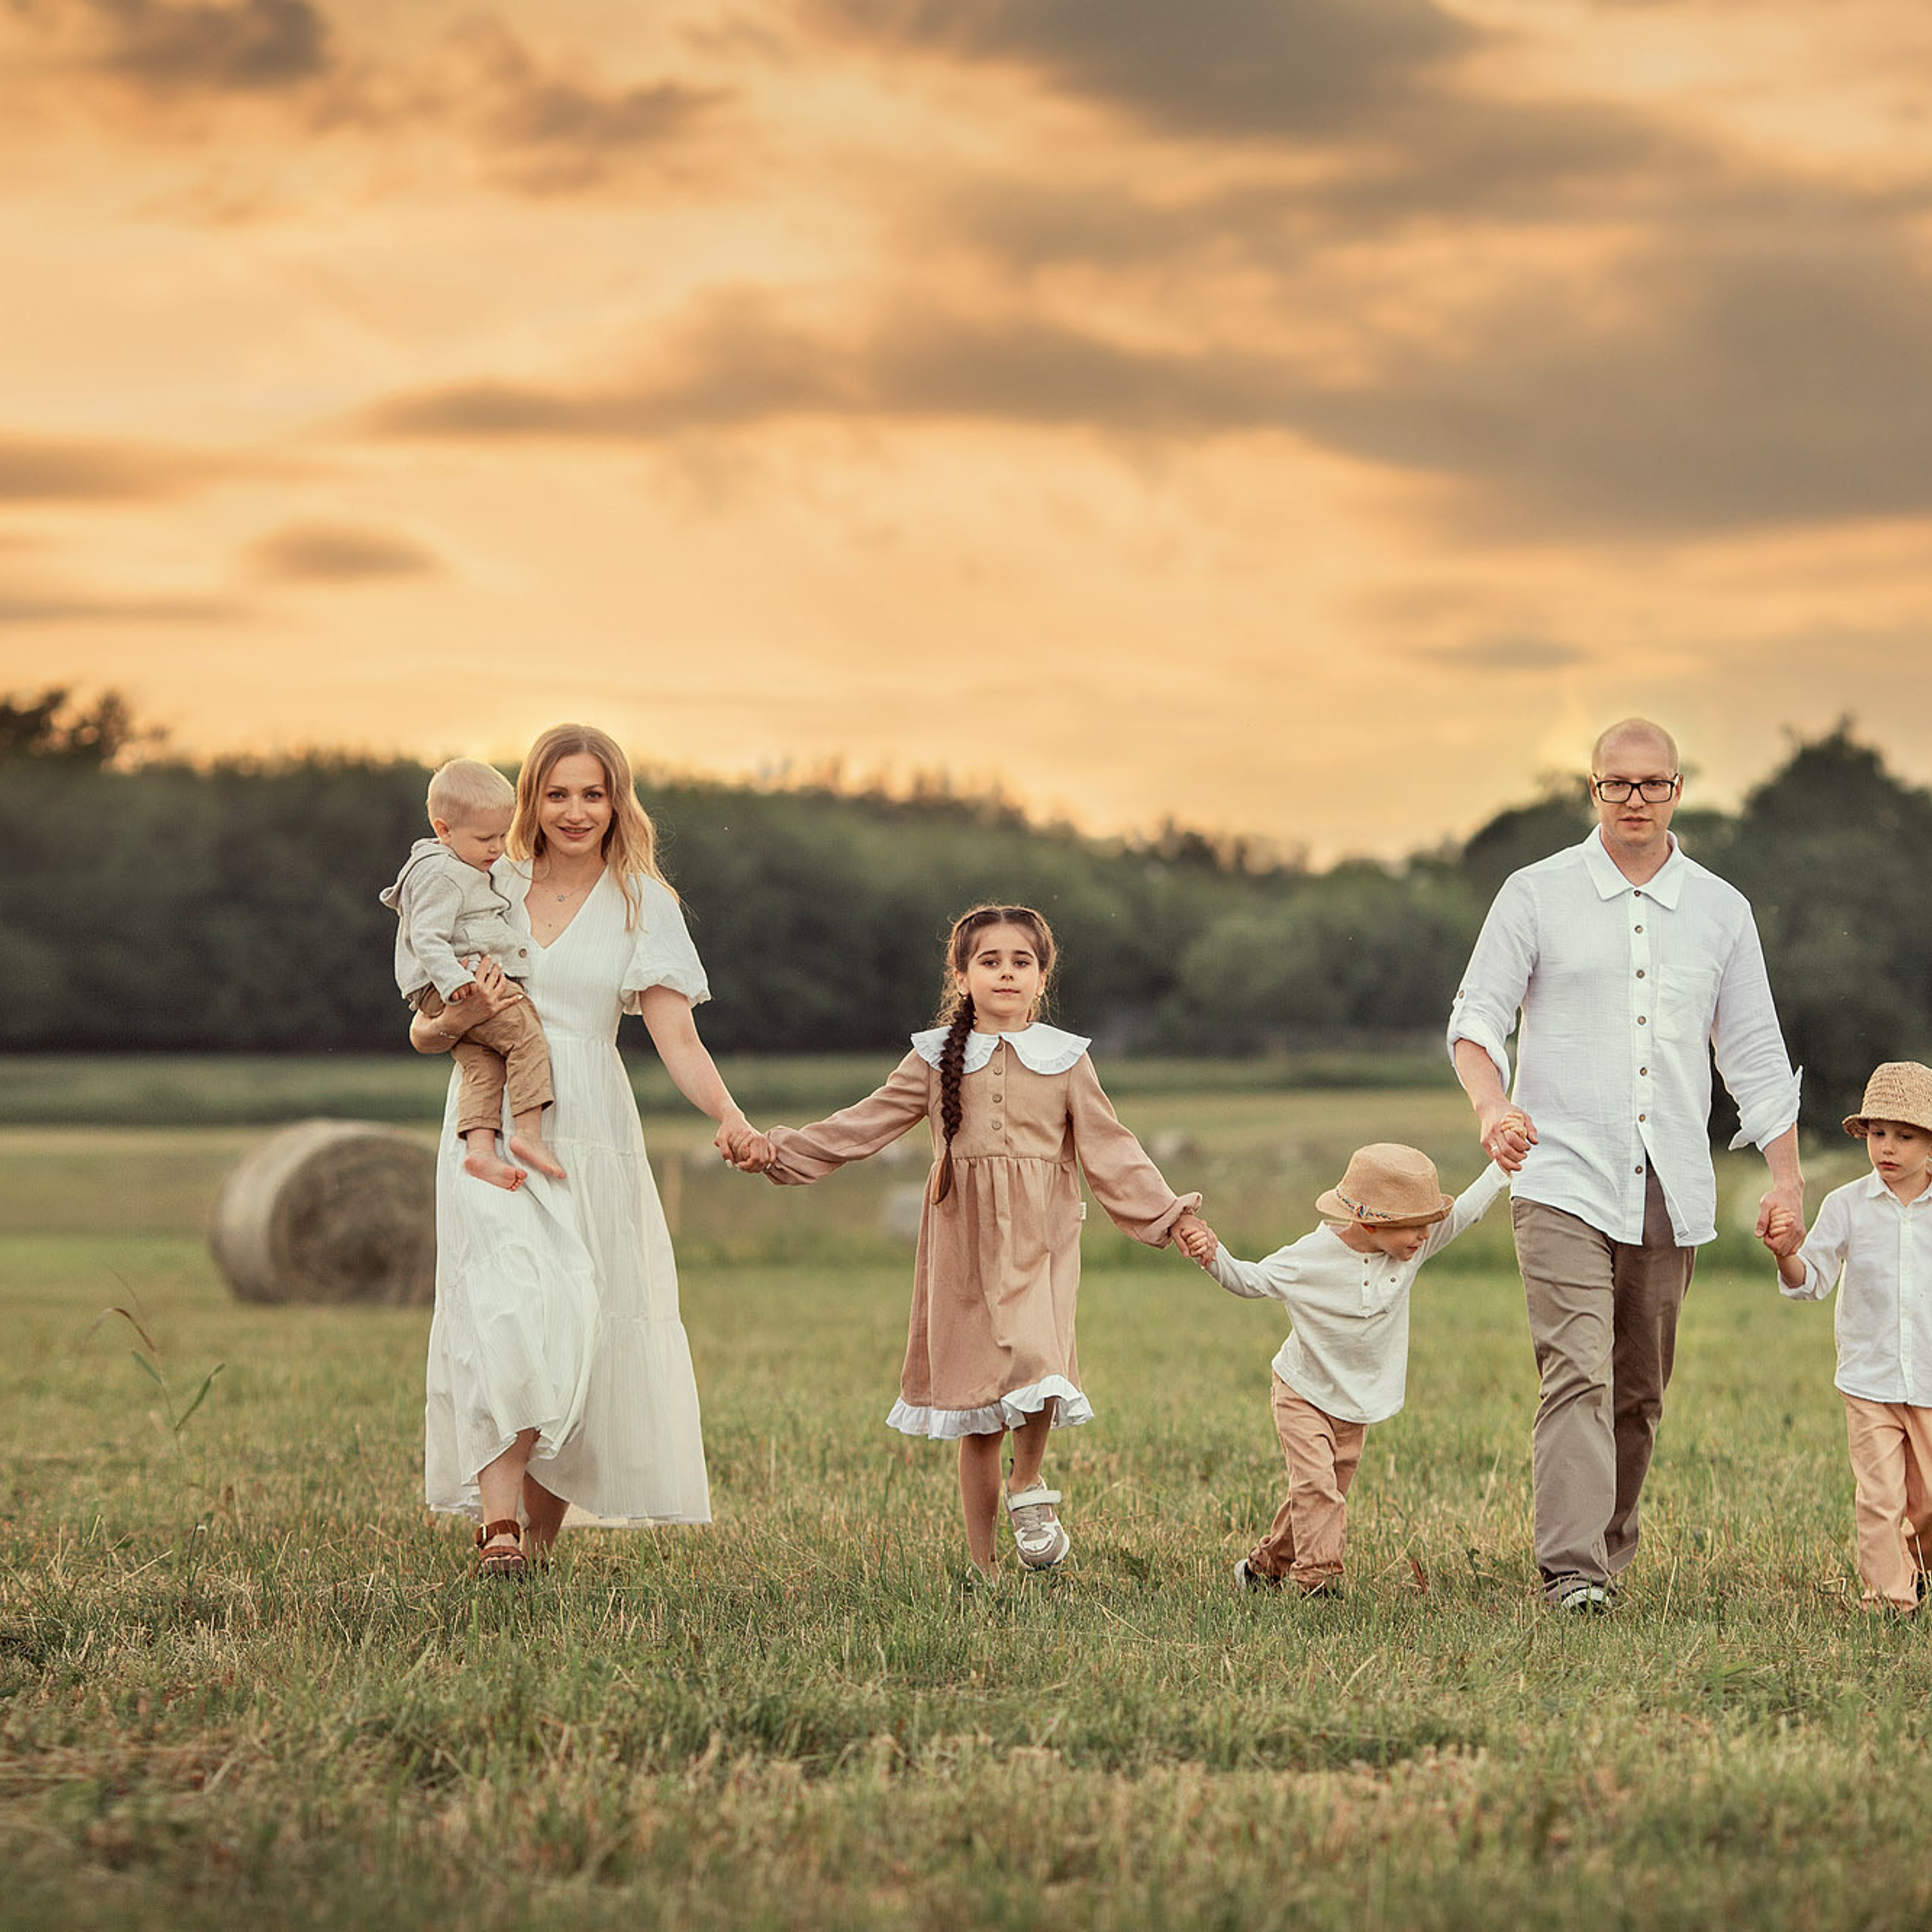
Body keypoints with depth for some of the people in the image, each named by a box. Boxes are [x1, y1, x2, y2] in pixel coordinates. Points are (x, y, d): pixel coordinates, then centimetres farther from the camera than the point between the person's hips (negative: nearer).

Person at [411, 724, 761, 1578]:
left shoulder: (643, 906, 7)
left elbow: (678, 1039, -2)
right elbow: (423, 1033, 10)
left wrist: (728, 1115, -21)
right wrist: (464, 1016, -14)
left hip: (590, 1138, 1)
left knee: (583, 1336, -3)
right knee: (511, 1309, -21)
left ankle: (541, 1535, 9)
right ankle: (496, 1523, -27)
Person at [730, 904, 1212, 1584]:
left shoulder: (1064, 1060, 6)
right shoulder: (937, 1059, 7)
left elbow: (1110, 1152, 8)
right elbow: (865, 1125, 10)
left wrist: (1169, 1216, 1)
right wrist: (780, 1150, 3)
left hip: (1039, 1247, -1)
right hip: (964, 1247, 1)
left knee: (1037, 1365, -27)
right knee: (975, 1418, 5)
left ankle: (1028, 1487, 1)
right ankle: (981, 1565, 15)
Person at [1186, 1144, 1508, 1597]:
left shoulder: (1414, 1247, -10)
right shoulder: (1312, 1257, -22)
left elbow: (1463, 1213, -4)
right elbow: (1252, 1280, -11)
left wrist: (1503, 1168, -13)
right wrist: (1217, 1260, -28)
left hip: (1358, 1403, 5)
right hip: (1303, 1393, -5)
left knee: (1330, 1489, 12)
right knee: (1316, 1484, -19)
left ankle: (1265, 1564, 30)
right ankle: (1316, 1577, -17)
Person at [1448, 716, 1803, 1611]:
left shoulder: (1721, 909, 11)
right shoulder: (1536, 894, 3)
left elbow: (1755, 1052, 14)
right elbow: (1477, 1015, 1)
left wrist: (1786, 1175, 7)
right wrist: (1491, 1105, -19)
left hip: (1671, 1189, 3)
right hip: (1563, 1178, -3)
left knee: (1639, 1392, 7)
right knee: (1578, 1373, -16)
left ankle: (1610, 1556, 19)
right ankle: (1571, 1571, -21)